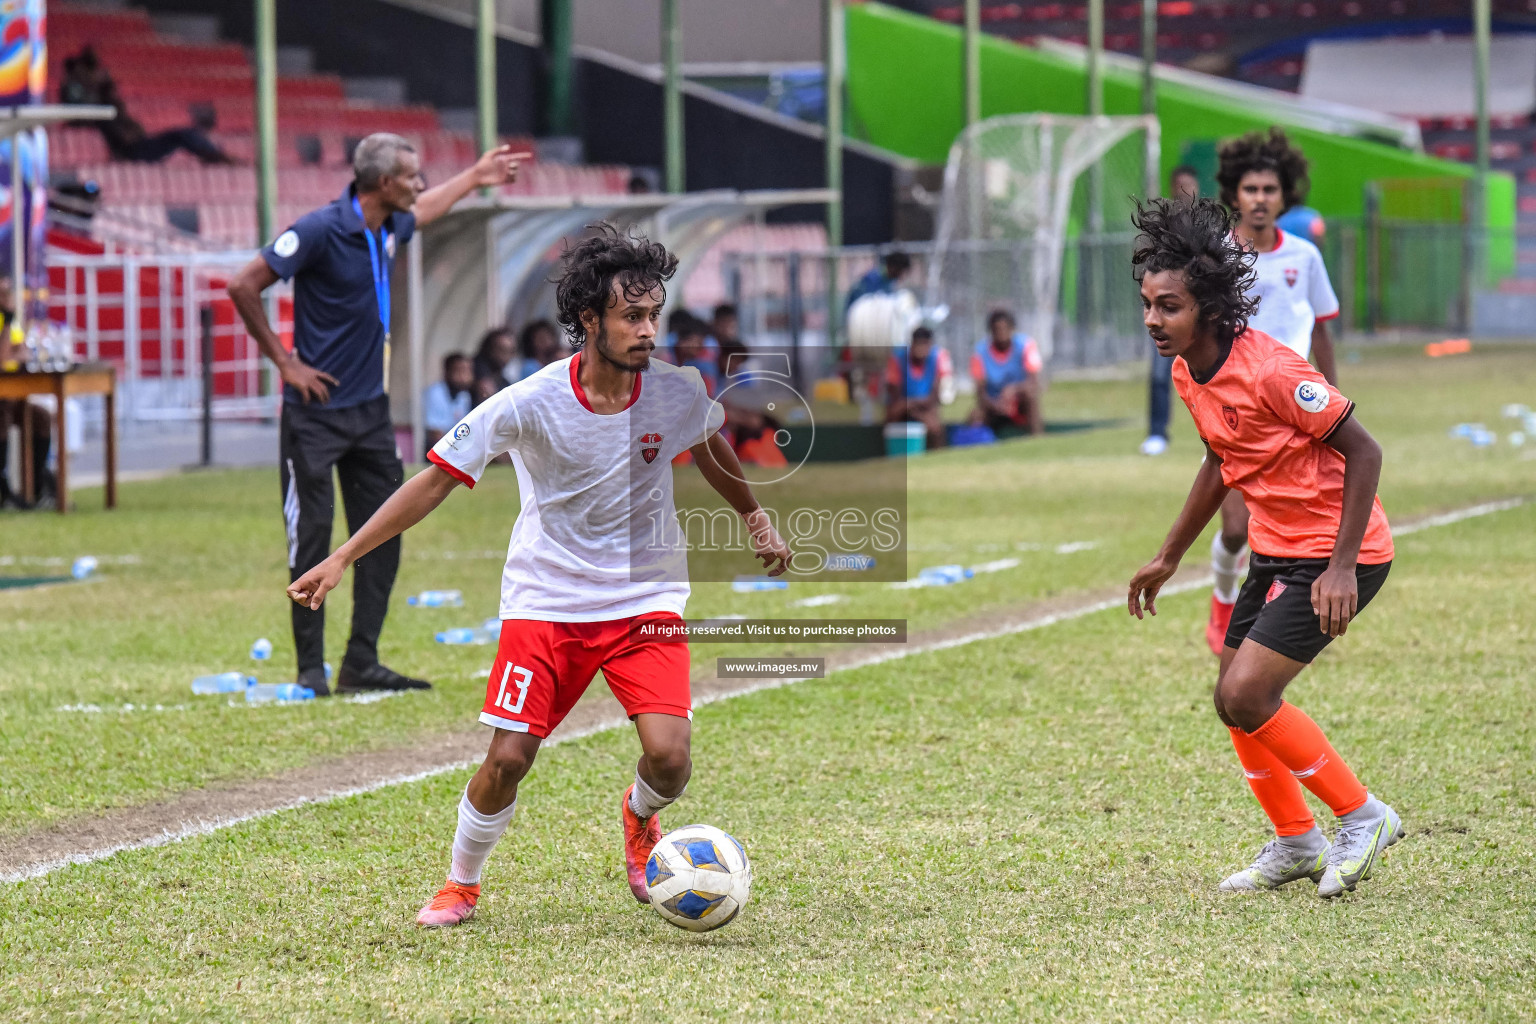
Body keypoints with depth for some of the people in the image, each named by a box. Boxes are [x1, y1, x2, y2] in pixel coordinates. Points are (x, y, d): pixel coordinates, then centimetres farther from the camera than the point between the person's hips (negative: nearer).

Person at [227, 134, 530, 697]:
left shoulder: (388, 228, 8)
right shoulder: (320, 230, -17)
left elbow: (420, 209, 35)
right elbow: (244, 287, -16)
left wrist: (475, 177, 43)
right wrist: (285, 362, -13)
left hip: (371, 410, 8)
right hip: (316, 412, -8)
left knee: (382, 536, 5)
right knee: (312, 536, -4)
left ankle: (361, 665, 9)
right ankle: (311, 669, 3)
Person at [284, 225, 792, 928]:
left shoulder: (677, 392, -11)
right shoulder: (530, 403, -19)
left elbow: (711, 449, 15)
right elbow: (437, 480, -11)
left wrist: (755, 518, 28)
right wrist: (341, 558, -13)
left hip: (646, 598, 1)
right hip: (546, 600, -1)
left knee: (668, 755, -17)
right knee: (508, 757, -10)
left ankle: (639, 817, 21)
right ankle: (461, 883, 19)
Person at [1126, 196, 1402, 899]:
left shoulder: (1269, 371, -25)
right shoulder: (1187, 373, 2)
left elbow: (1363, 451, -20)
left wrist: (1342, 566, -24)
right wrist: (1169, 557, 23)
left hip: (1338, 553, -9)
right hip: (1275, 549, 9)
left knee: (1244, 696, -16)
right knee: (1236, 698, 12)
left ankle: (1361, 816, -1)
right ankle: (1295, 843, 29)